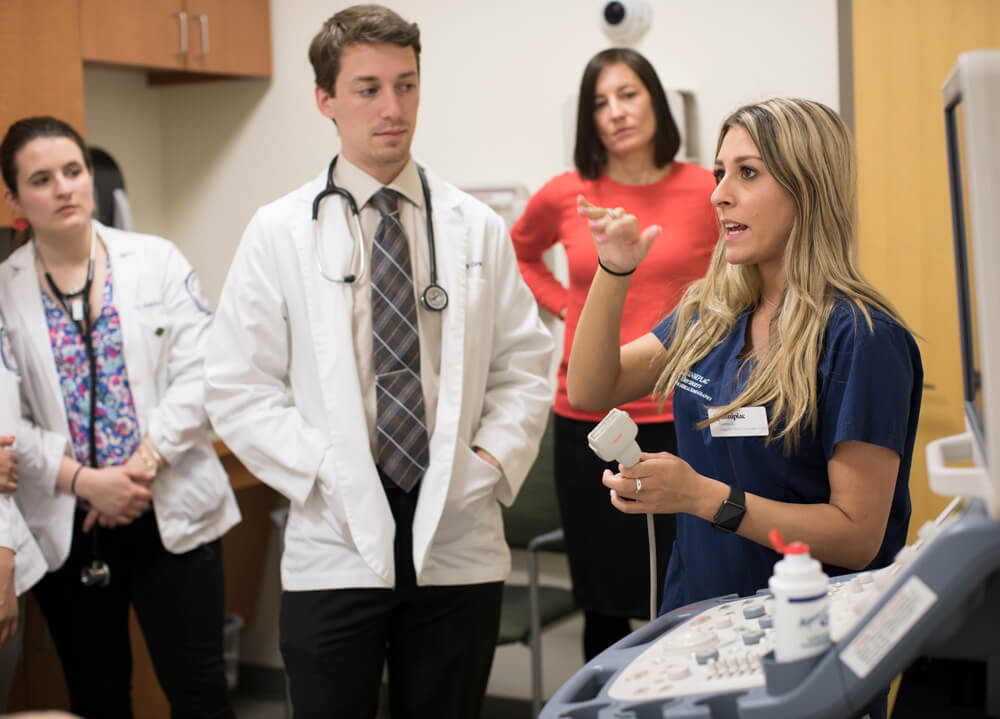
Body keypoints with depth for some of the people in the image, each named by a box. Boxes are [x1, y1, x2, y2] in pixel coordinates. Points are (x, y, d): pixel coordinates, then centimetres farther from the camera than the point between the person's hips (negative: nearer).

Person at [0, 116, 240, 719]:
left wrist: (141, 466, -14)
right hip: (66, 527, 1)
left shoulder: (158, 261, 1)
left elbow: (196, 375, -5)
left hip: (172, 513, -1)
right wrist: (84, 480, -15)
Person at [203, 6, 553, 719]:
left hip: (458, 538, 2)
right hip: (337, 544, -2)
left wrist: (493, 459, -6)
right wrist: (325, 471, -11)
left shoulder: (478, 228, 6)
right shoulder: (280, 233, 0)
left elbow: (526, 368, 9)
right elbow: (240, 389, -1)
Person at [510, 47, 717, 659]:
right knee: (604, 606, 10)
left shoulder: (706, 192, -3)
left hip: (679, 418, -1)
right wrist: (567, 306, 8)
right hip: (588, 421, 2)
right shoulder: (565, 196, 1)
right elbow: (521, 253, 22)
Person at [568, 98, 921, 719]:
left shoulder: (860, 338, -17)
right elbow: (592, 390, 8)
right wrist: (614, 272, -5)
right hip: (694, 616, 7)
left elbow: (857, 535, -19)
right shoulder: (709, 315, 5)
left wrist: (703, 496, -28)